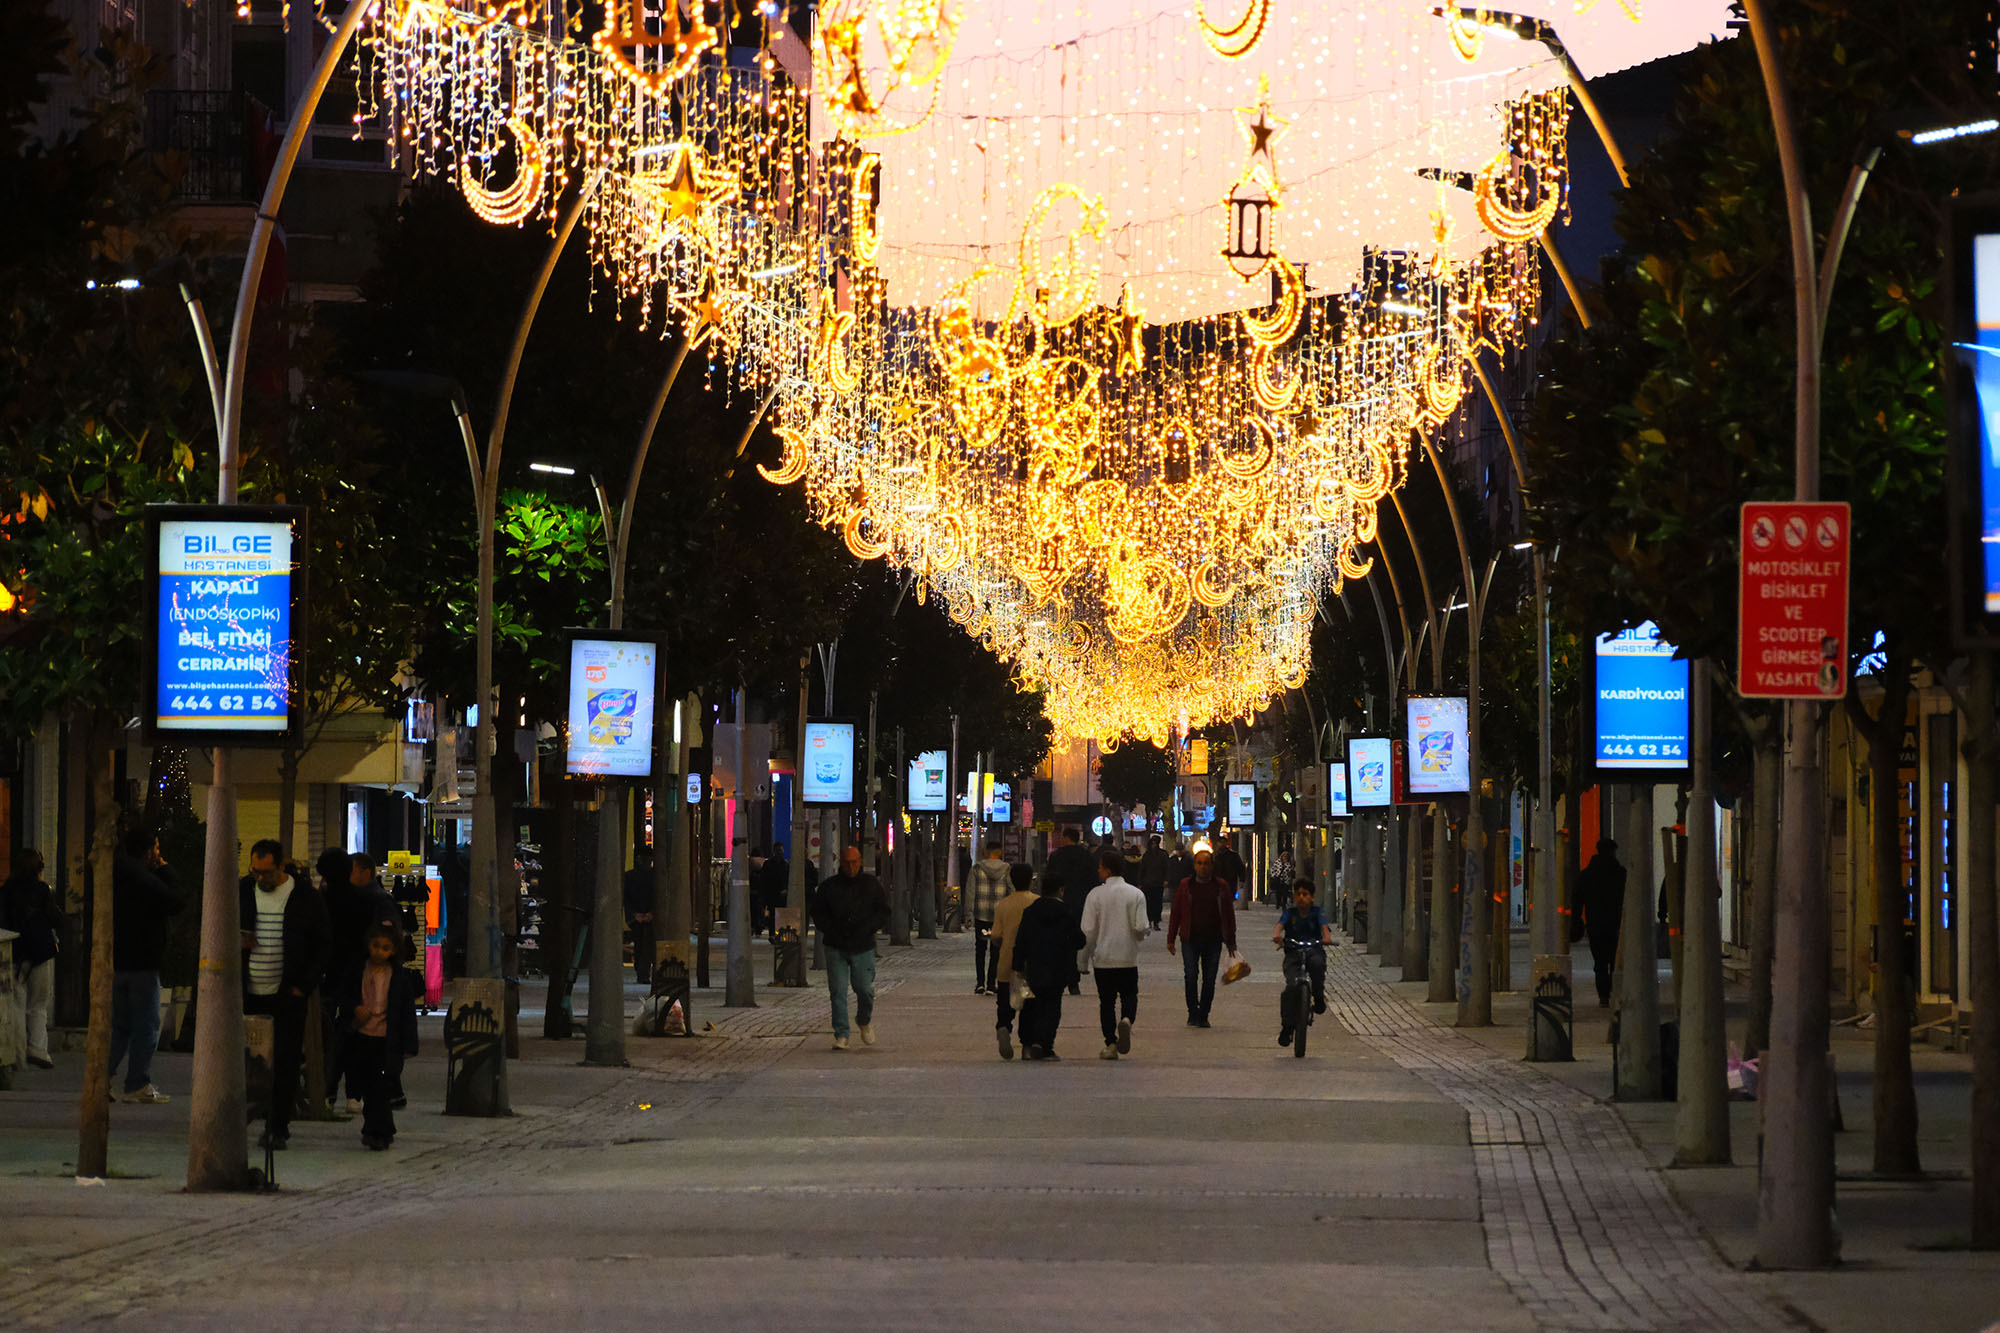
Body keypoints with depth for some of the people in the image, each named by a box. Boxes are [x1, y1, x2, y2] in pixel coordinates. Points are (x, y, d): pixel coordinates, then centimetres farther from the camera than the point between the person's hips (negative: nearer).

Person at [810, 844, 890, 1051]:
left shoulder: (872, 885, 4)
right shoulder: (829, 887, 3)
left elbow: (884, 913, 6)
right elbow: (818, 914, 7)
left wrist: (866, 929, -10)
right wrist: (832, 931, -8)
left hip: (863, 948, 0)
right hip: (836, 948, 0)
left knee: (865, 989, 0)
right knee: (838, 993, -4)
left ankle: (864, 1022, 30)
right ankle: (841, 1035, -1)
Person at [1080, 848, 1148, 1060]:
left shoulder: (1096, 895, -6)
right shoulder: (1136, 895, -4)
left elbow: (1088, 931, -6)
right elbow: (1140, 927, -8)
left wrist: (1085, 957, 5)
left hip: (1103, 958, -1)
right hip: (1128, 957, 1)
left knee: (1107, 1001, 8)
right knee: (1129, 995, 14)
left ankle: (1111, 1044, 3)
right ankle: (1126, 1019, -18)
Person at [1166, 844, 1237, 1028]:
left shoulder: (1221, 886, 5)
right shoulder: (1185, 886, 4)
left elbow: (1229, 914, 9)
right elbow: (1176, 914, 7)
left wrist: (1231, 941, 7)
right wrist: (1171, 939, 3)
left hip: (1213, 940, 1)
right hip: (1190, 940, -1)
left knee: (1209, 980, 3)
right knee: (1190, 976, -9)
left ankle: (1203, 1016, 13)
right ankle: (1193, 1014, 2)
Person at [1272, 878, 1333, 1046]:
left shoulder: (1316, 912, 7)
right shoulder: (1289, 913, 8)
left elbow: (1324, 925, -11)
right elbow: (1280, 924, -10)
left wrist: (1326, 937, -34)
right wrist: (1276, 935, -34)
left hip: (1314, 950, -1)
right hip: (1293, 952, 1)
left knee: (1318, 964, -37)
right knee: (1291, 987, -20)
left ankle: (1318, 997, -11)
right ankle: (1287, 1026, -8)